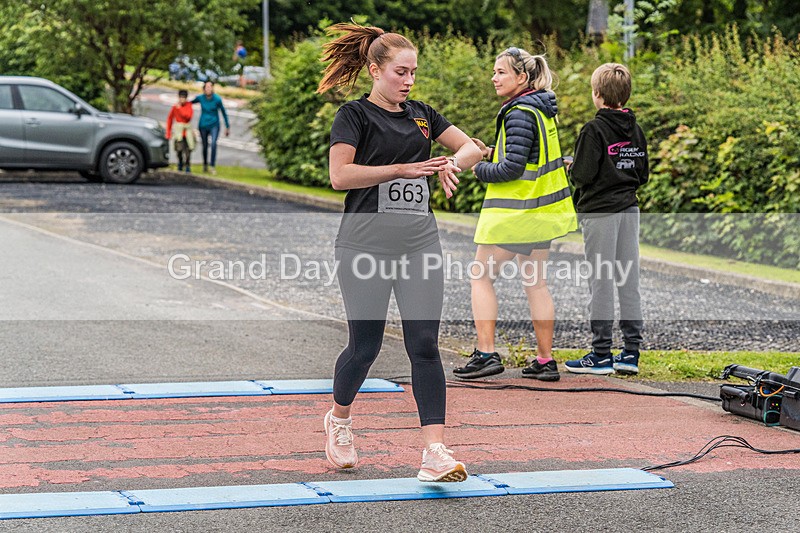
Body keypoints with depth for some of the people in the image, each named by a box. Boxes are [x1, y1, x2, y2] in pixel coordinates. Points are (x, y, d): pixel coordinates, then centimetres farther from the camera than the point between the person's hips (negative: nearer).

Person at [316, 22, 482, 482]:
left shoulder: (421, 114, 14)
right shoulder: (355, 114, -3)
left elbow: (473, 148, 18)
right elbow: (339, 175, -14)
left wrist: (453, 162, -5)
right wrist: (403, 169, -18)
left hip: (420, 245, 4)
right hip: (367, 246, -4)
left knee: (424, 345, -6)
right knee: (365, 346, 3)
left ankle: (435, 452, -11)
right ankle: (340, 419, 33)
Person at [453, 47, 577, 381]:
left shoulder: (520, 113, -17)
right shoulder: (542, 109, 12)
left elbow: (512, 168, -22)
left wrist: (479, 169, -7)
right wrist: (490, 153, 10)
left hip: (516, 213, -9)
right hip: (541, 210, 9)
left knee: (481, 276, 1)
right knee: (535, 282, 12)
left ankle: (486, 354, -3)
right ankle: (545, 361, 13)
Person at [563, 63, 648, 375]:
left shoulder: (594, 130, -13)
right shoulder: (635, 130, 8)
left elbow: (583, 175, -17)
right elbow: (643, 175, 12)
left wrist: (570, 168, 4)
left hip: (600, 212, -7)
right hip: (629, 209, 7)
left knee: (601, 281, -3)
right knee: (628, 279, 8)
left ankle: (601, 355, -1)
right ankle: (631, 352, 10)